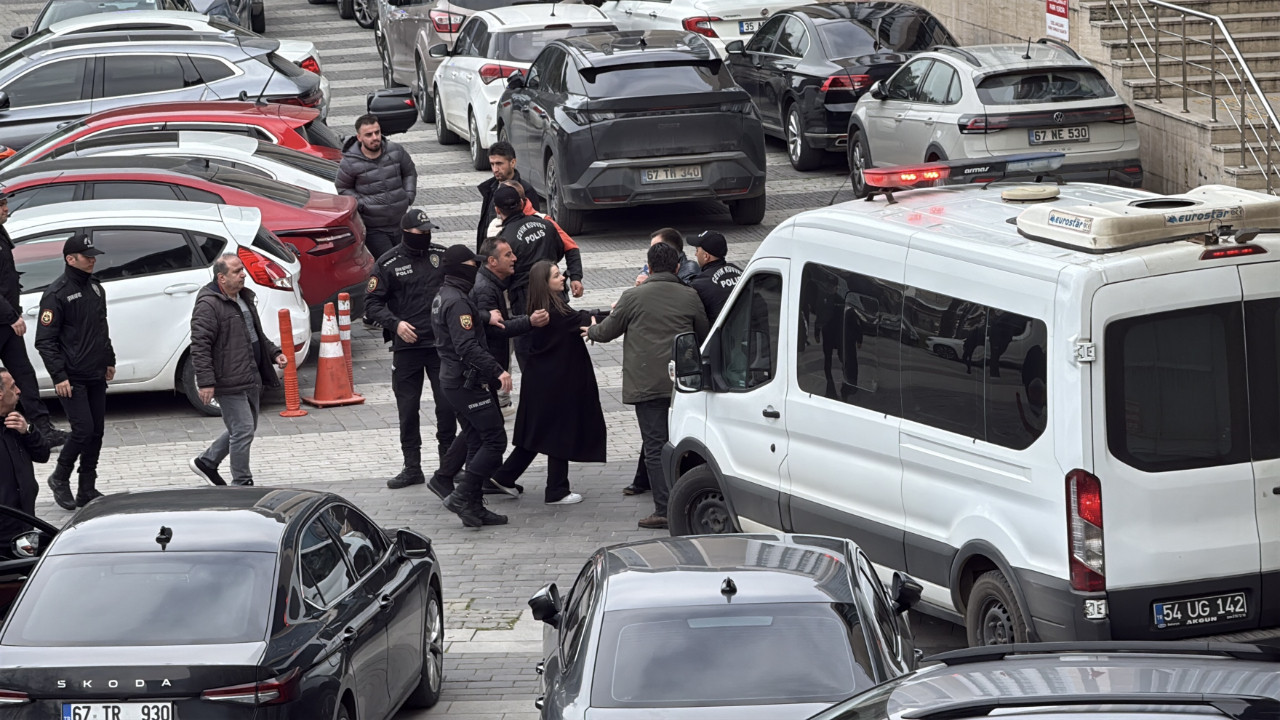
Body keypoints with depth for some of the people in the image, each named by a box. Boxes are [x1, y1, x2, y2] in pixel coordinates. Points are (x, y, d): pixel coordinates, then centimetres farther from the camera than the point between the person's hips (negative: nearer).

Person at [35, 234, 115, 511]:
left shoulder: (95, 288, 13)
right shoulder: (57, 293, -12)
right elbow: (45, 340, -13)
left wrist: (109, 360, 20)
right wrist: (59, 376, -18)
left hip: (96, 376, 7)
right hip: (72, 378, -7)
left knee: (96, 432, 6)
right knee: (83, 430, -12)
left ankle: (87, 491, 14)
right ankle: (60, 478, 10)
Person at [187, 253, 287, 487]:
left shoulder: (245, 298, 15)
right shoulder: (208, 305, -15)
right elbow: (199, 346, -19)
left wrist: (273, 353, 16)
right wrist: (205, 381, -24)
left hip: (251, 379, 10)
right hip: (229, 382, -9)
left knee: (246, 428, 17)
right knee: (243, 430, -7)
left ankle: (206, 462, 33)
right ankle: (242, 483, 3)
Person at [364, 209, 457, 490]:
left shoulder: (442, 256, 5)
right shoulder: (388, 264, -2)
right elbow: (372, 303, 0)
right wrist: (395, 323, -15)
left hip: (441, 343, 1)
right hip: (406, 347, -1)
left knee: (447, 405, 1)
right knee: (407, 409, 4)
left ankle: (448, 461, 15)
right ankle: (412, 467, 12)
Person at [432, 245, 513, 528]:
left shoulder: (442, 297, 15)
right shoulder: (458, 302, -18)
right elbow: (467, 347, -26)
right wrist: (497, 371, -29)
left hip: (452, 379, 11)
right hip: (468, 382, -11)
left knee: (477, 444, 12)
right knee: (495, 439, -9)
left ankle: (474, 508, 10)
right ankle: (462, 496, -12)